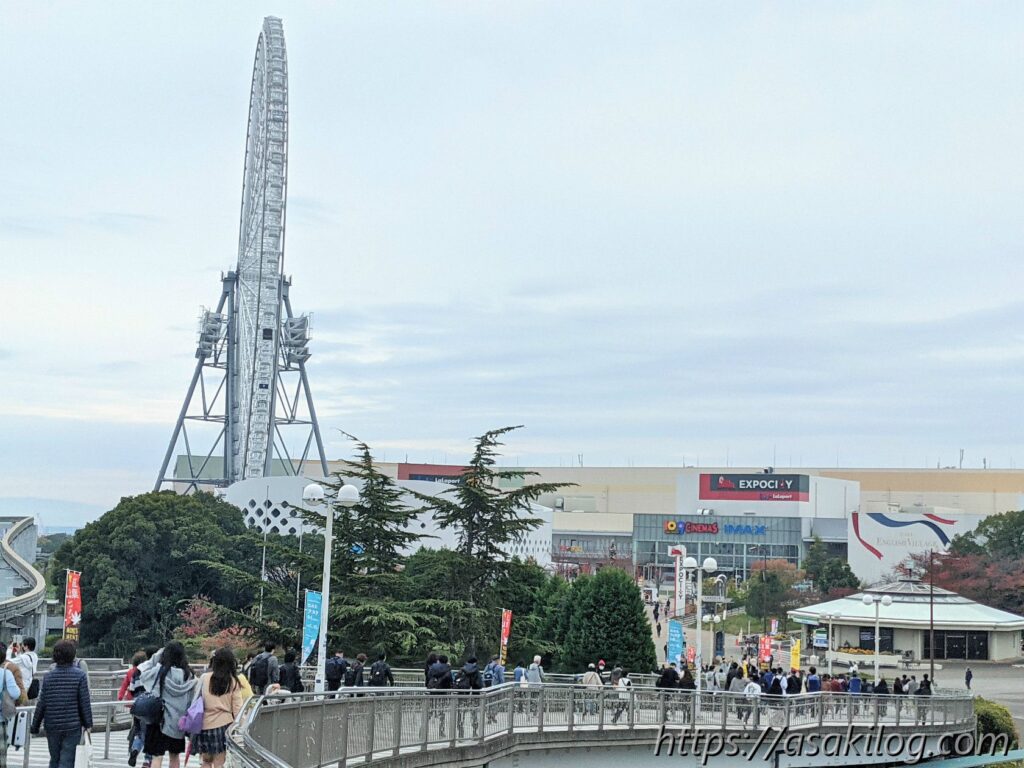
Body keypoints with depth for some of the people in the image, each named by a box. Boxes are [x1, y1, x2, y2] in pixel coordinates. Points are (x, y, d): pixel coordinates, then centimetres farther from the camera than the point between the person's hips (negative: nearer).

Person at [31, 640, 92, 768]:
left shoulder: (49, 676, -1)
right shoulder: (79, 675, -8)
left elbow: (41, 704, 0)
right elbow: (85, 703, -7)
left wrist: (35, 727, 9)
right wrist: (87, 723, 6)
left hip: (52, 727, 3)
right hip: (72, 727, -3)